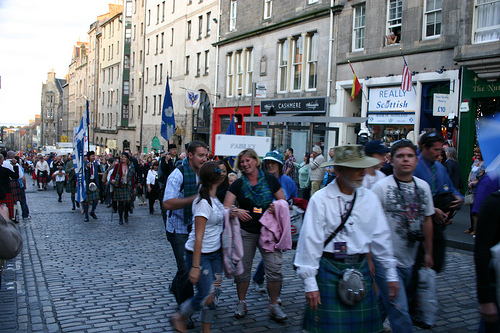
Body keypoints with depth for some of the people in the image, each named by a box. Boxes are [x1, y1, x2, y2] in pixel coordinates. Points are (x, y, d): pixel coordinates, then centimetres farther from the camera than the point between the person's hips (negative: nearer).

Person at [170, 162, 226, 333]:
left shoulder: (214, 198, 3)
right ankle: (179, 318, 20)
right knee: (206, 297, -6)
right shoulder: (203, 203, -22)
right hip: (200, 254, -8)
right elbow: (198, 237, -23)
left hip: (215, 253, 8)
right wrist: (195, 266, -23)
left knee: (213, 293, 8)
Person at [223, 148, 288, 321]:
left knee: (274, 268, -6)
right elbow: (225, 207, -4)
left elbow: (283, 201, 7)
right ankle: (241, 303, 29)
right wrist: (236, 211, -24)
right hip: (245, 232, 1)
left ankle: (274, 306, 12)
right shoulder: (238, 184, 1)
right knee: (242, 269, 9)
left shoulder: (270, 180, 1)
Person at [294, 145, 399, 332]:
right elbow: (310, 241, -12)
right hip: (329, 270, -4)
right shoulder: (321, 199, -11)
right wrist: (310, 283, -12)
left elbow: (381, 237, 10)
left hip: (360, 269, 4)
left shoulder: (370, 198, 4)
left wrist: (391, 274, 13)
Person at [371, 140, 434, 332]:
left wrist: (429, 253, 18)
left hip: (409, 261, 5)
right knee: (399, 311, -5)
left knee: (384, 304, 18)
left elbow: (427, 220, 16)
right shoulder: (381, 187, -11)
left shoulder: (423, 187, 7)